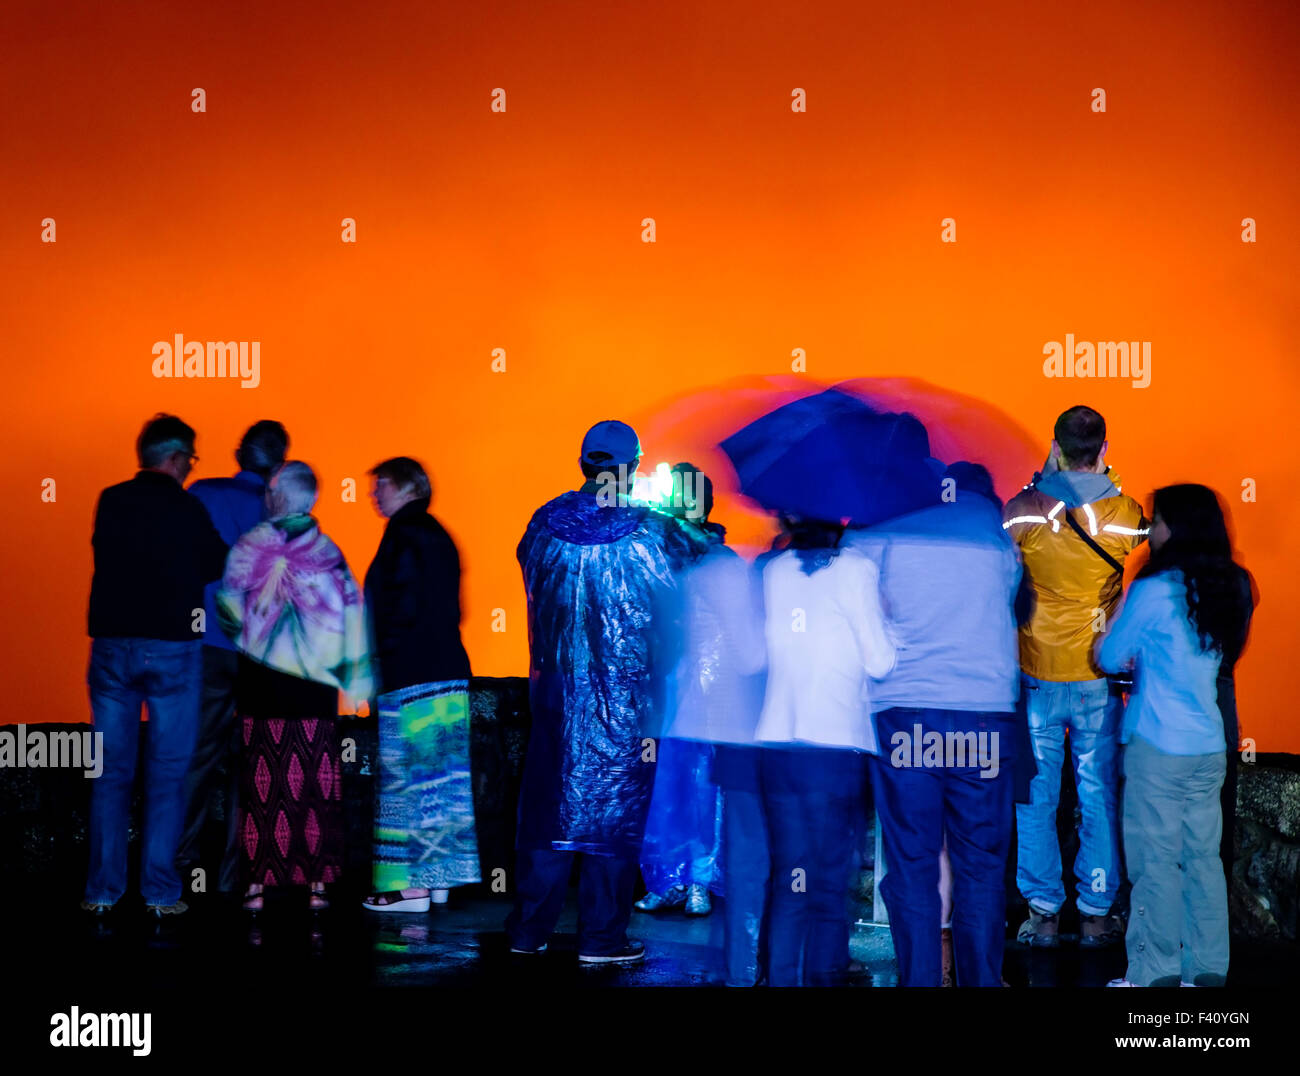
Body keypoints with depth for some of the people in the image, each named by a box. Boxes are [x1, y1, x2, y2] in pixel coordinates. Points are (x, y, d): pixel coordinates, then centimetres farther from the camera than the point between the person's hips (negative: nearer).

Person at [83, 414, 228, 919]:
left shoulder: (109, 502, 4)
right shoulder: (186, 508, -5)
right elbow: (219, 565, 5)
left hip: (111, 646, 3)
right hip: (172, 650, -3)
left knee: (111, 774, 9)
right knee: (167, 777, 3)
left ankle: (102, 890, 8)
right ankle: (160, 891, 2)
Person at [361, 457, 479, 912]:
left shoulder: (405, 537, -11)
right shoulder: (438, 536, 16)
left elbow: (401, 608, -18)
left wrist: (378, 661, -7)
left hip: (411, 677, -9)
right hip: (449, 670, 9)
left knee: (407, 777, -5)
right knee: (443, 777, 10)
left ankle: (411, 886, -4)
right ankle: (437, 877, 15)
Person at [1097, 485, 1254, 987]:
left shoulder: (1154, 592, -13)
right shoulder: (1229, 590, 7)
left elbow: (1109, 658, -3)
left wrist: (1115, 620, 15)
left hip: (1158, 745, -6)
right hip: (1209, 745, 6)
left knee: (1156, 860, 0)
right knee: (1202, 858, 10)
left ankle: (1156, 973, 4)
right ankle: (1208, 970, 15)